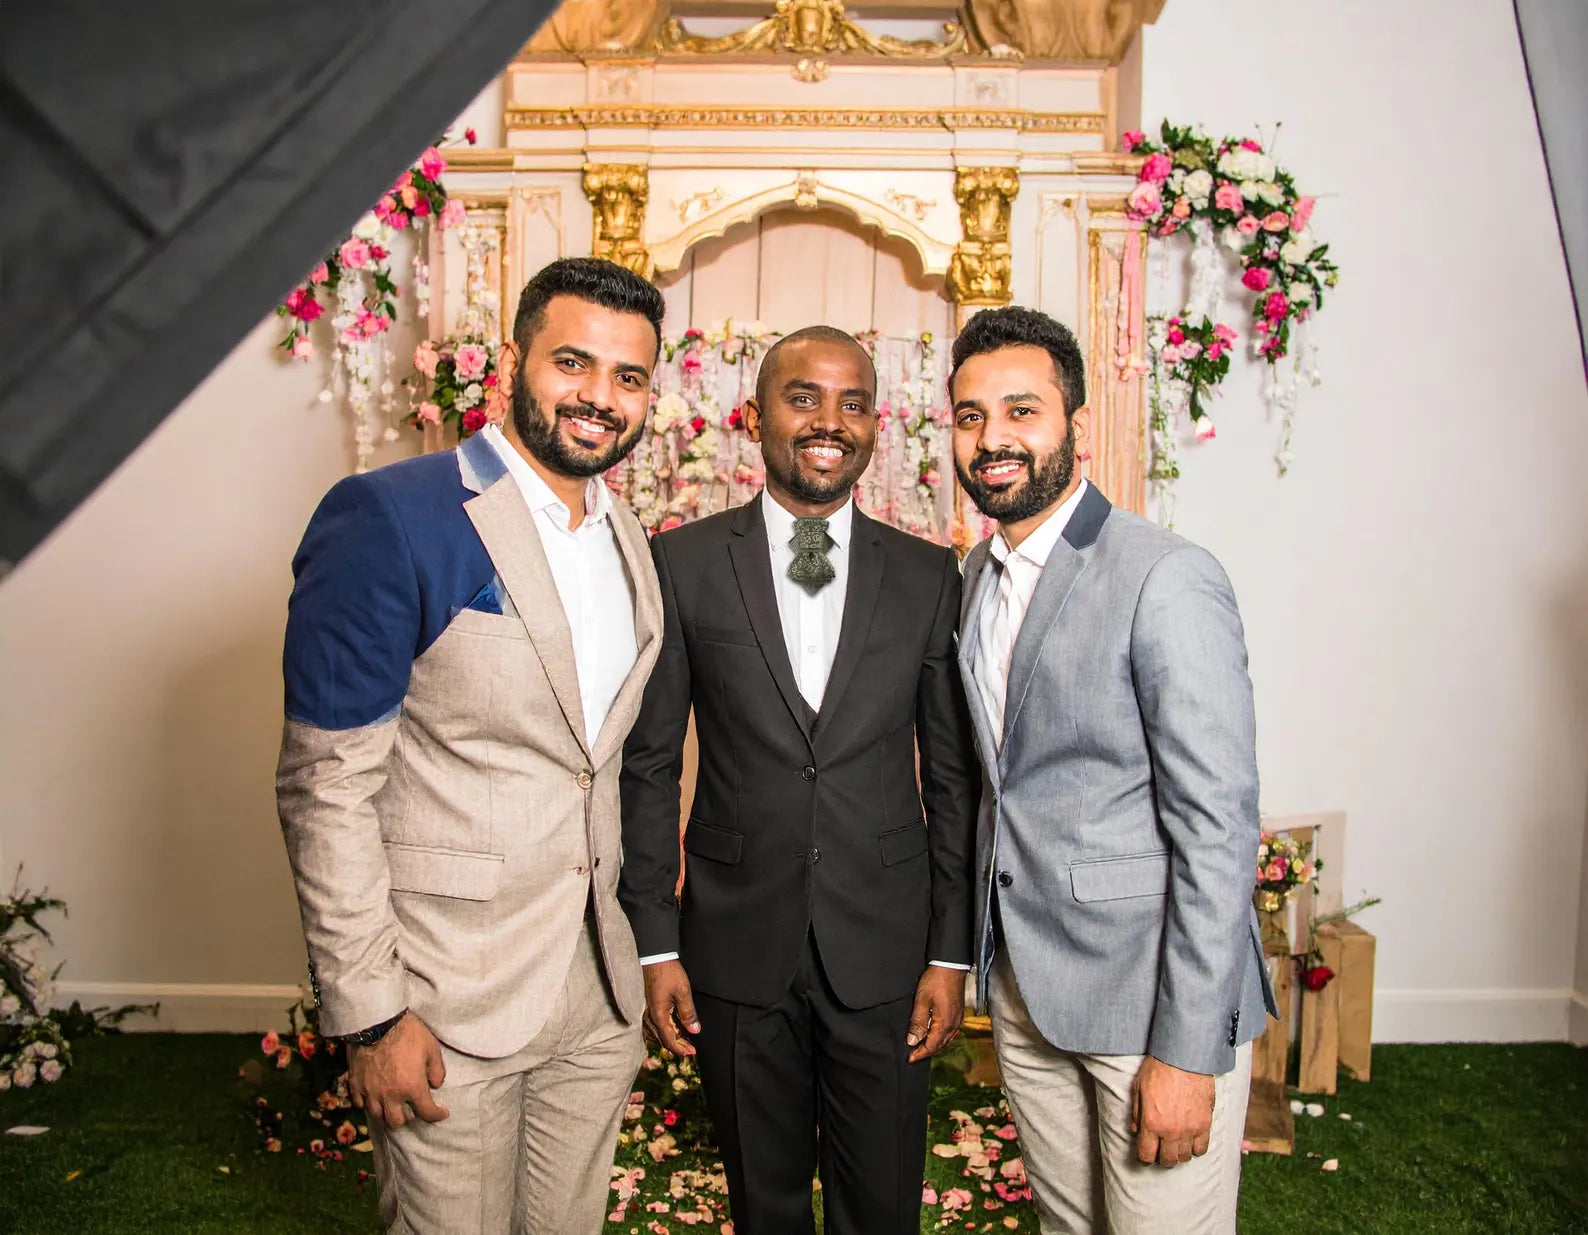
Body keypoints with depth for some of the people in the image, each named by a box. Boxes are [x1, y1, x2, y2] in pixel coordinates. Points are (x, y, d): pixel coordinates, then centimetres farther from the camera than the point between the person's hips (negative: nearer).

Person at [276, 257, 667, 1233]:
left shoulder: (630, 542, 7)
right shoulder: (388, 521, -14)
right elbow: (328, 788, -14)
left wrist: (645, 943, 13)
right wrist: (368, 1011, -14)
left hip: (599, 990, 6)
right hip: (448, 1004, -6)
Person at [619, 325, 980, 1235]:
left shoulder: (929, 575, 0)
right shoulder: (684, 564, -3)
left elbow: (955, 777, 3)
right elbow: (649, 765, -1)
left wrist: (952, 953, 0)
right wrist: (656, 944, -3)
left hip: (886, 954, 1)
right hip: (738, 952, 0)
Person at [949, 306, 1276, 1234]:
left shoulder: (1168, 581, -17)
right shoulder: (977, 574, 7)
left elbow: (1219, 828, -18)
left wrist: (1188, 1051, -18)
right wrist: (982, 947, 11)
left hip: (1149, 990, -6)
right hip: (1023, 982, 7)